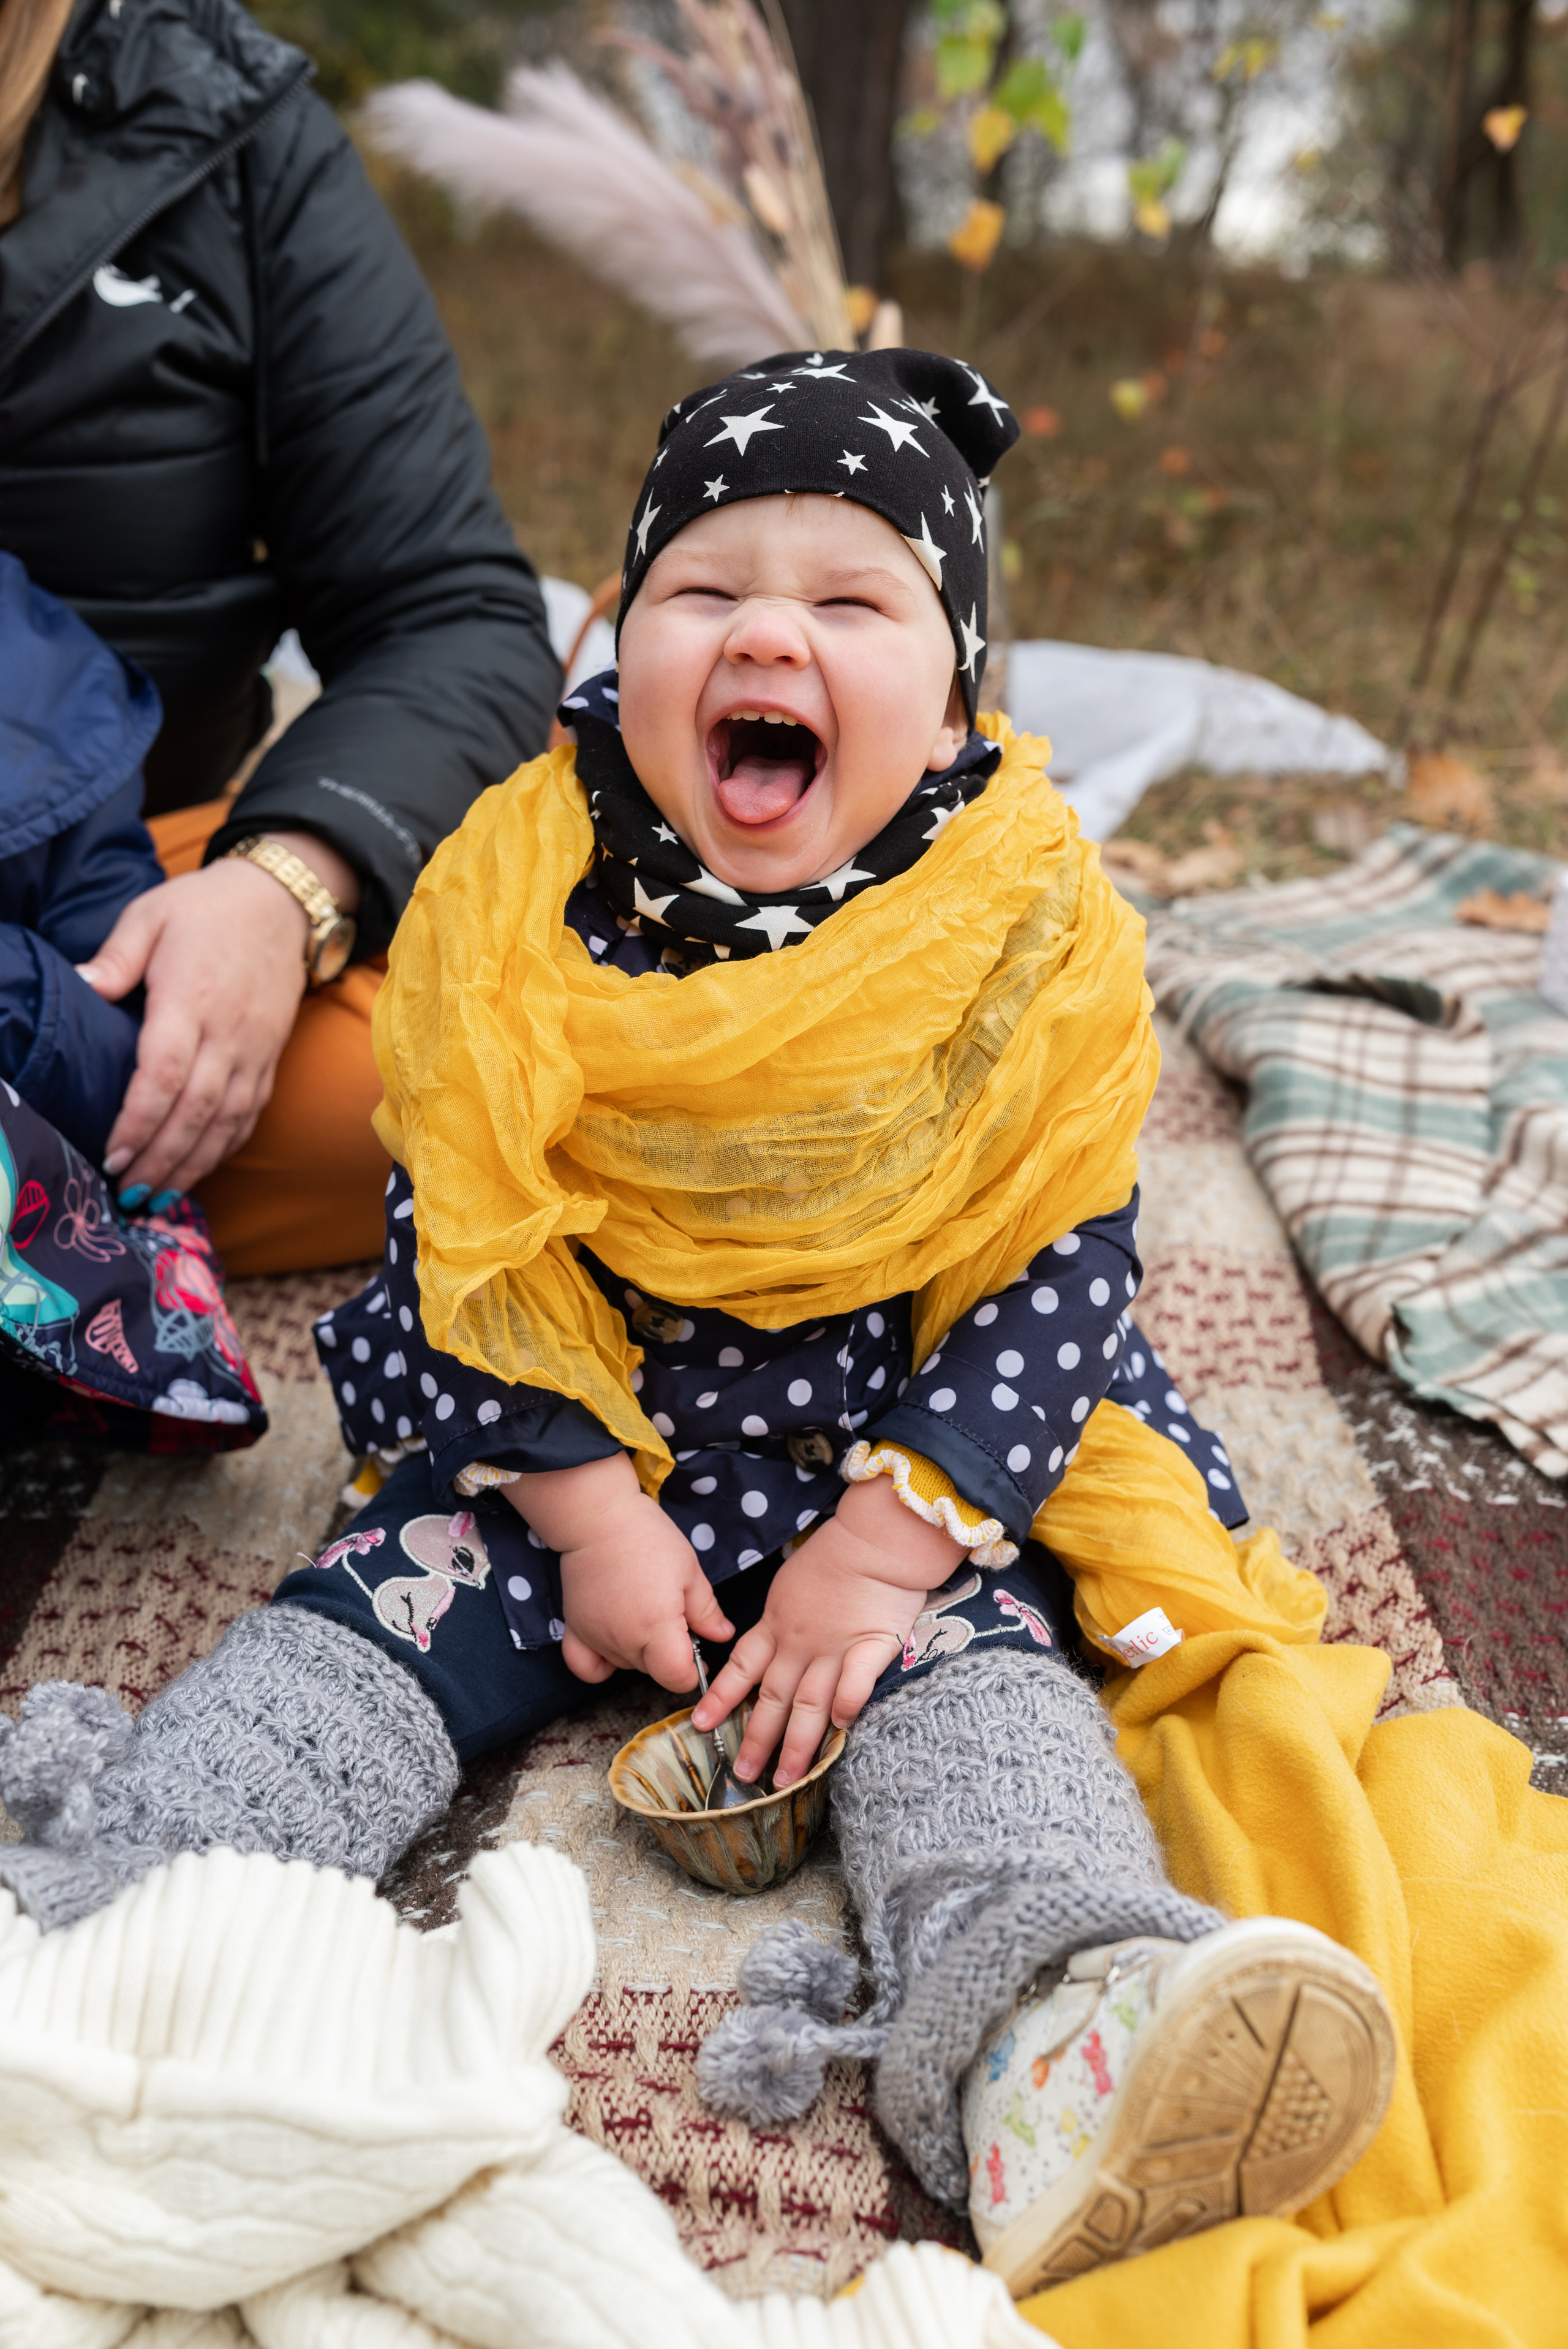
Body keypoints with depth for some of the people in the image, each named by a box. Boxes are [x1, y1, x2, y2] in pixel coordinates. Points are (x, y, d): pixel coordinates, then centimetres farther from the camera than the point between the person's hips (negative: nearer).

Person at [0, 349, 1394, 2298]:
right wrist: (589, 1506, -11)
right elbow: (462, 1241, -5)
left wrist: (889, 1543, -16)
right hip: (566, 1449, 2)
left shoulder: (1035, 937, -10)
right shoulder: (518, 894, -8)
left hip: (903, 1464, -1)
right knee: (377, 1615, -13)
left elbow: (1060, 1274, -8)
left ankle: (1046, 2058, -38)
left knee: (980, 1675, -23)